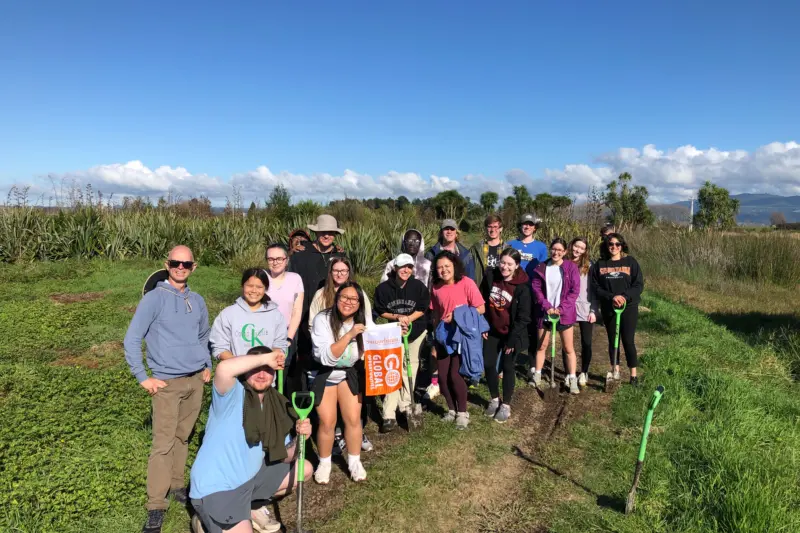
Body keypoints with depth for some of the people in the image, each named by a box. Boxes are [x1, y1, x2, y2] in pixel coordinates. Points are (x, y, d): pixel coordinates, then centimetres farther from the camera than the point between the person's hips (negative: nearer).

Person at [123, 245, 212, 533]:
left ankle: (177, 485, 27)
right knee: (163, 443, -5)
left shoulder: (197, 301, 8)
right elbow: (131, 340, -9)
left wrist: (207, 365, 15)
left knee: (182, 437, 13)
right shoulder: (154, 298, -9)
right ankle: (156, 506, 2)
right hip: (167, 382, -5)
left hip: (196, 380, 5)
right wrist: (143, 377, -10)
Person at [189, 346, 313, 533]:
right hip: (216, 488, -7)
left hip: (250, 476, 7)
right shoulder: (232, 395, -18)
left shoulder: (276, 407, 1)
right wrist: (266, 357, -34)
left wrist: (300, 438, -17)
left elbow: (283, 456, 4)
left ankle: (253, 506, 23)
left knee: (304, 469, 11)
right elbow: (224, 369, -44)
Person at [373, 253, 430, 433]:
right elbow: (381, 311, -4)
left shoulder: (419, 286, -10)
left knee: (410, 367, 11)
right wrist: (397, 317, -19)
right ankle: (389, 415, -9)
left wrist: (407, 319, -19)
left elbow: (422, 309, -5)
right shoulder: (383, 288, -11)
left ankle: (406, 405, 28)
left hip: (416, 331, 1)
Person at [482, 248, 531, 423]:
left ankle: (506, 405, 21)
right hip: (492, 331, 4)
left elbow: (523, 317, -16)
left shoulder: (522, 286, -19)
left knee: (507, 367, 5)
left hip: (511, 333, -4)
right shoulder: (491, 277, -6)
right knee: (488, 364, 7)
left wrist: (512, 339, -17)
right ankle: (494, 399, 29)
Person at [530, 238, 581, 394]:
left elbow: (575, 290, -7)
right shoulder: (541, 268, 0)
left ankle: (572, 379, 14)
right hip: (544, 312, 2)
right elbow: (536, 289, -2)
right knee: (541, 346, 11)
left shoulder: (571, 267, -4)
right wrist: (547, 306, -13)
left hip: (564, 313, -1)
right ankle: (537, 375, 23)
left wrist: (561, 308, -14)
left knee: (568, 348, 5)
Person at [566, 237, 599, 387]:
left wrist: (593, 310, -3)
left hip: (585, 310, 0)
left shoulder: (589, 266, 3)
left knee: (586, 343, 5)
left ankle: (584, 373, 22)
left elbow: (593, 289, 3)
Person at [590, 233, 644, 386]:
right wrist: (611, 297, -16)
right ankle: (615, 372, 23)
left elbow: (639, 285, -4)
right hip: (609, 309, 2)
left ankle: (633, 375, 12)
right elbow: (596, 287, -2)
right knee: (612, 340, 10)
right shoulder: (599, 264, 2)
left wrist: (624, 296, -19)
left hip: (629, 307, -2)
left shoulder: (631, 262, -2)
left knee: (628, 341, 0)